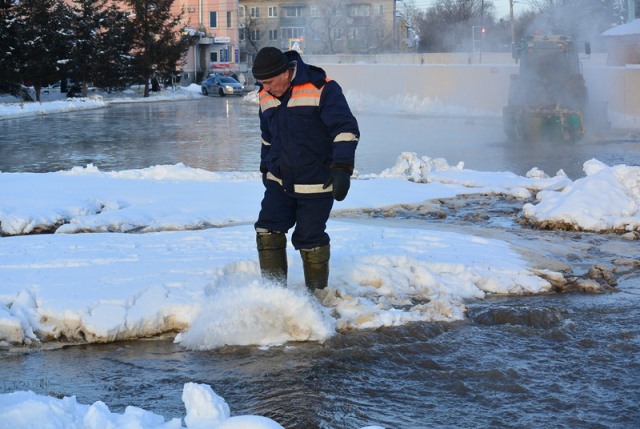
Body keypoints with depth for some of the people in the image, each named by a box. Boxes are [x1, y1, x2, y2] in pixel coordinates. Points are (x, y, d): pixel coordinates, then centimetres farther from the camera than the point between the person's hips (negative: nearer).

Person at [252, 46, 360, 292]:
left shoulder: (321, 89, -16)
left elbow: (346, 130, -17)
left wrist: (342, 169, -25)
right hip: (280, 182, 6)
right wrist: (265, 168, 27)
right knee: (267, 230, -6)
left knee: (309, 239, -2)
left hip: (316, 184, -6)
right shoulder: (266, 96, 5)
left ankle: (318, 294, 16)